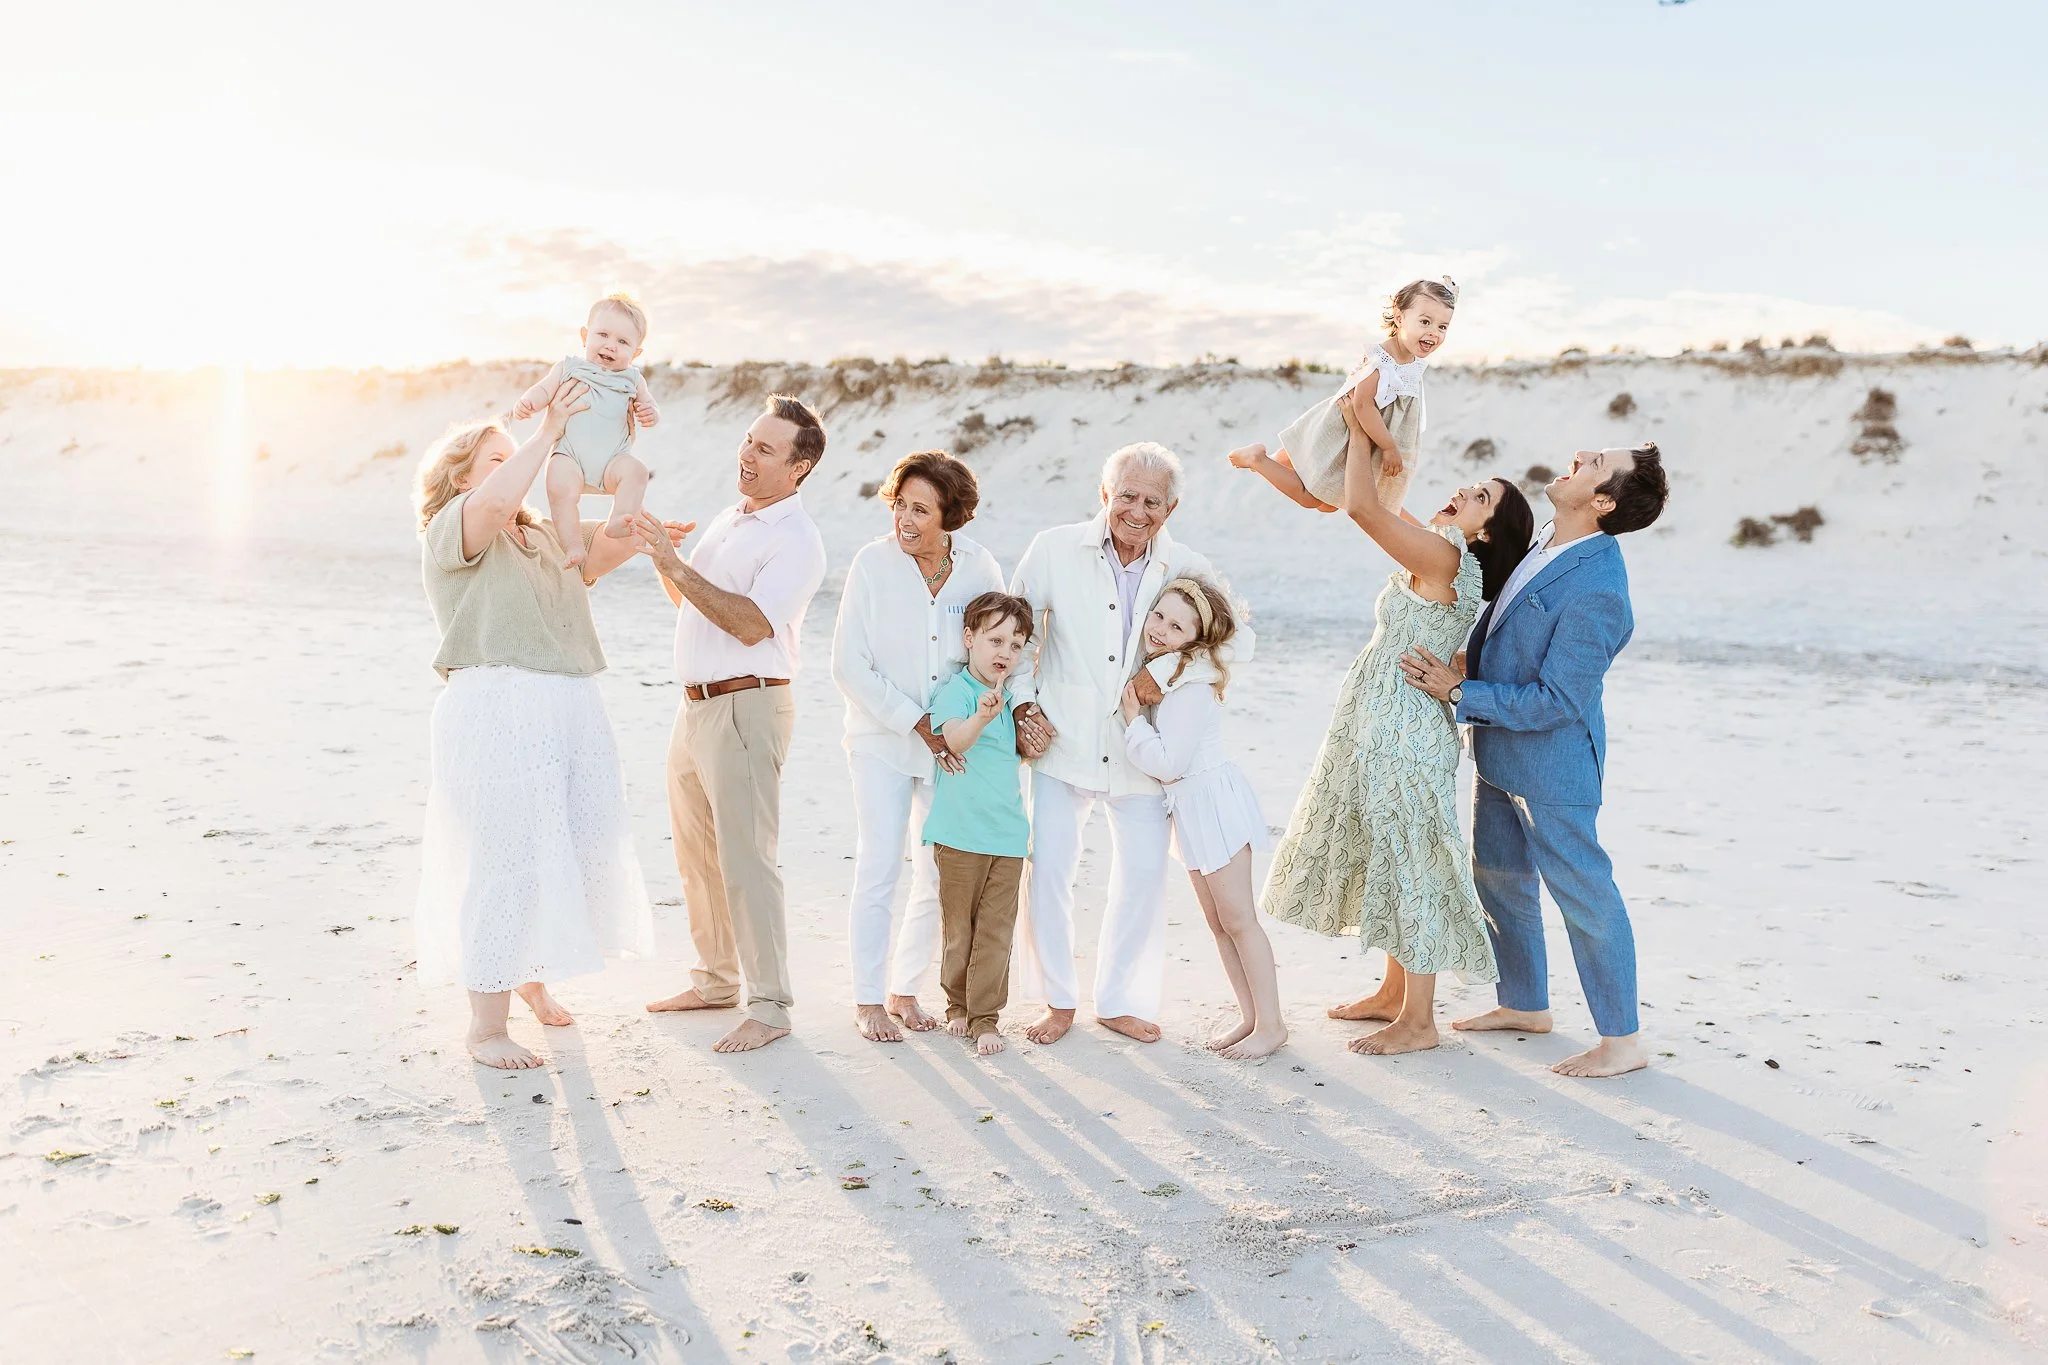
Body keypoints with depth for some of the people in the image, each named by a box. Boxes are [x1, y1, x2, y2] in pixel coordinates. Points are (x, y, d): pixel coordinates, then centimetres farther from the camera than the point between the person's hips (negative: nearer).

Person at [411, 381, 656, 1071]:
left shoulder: (551, 537, 24)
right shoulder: (452, 531, 1)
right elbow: (497, 502, -22)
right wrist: (547, 428, -14)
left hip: (572, 713, 7)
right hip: (495, 712, -7)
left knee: (576, 856, 7)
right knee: (504, 864, -7)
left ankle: (532, 974, 31)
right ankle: (486, 1023, 4)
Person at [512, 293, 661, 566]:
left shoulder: (632, 379, 13)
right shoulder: (568, 367, 10)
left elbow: (647, 406, 17)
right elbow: (544, 390, 3)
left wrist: (651, 414, -9)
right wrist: (526, 402, -19)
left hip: (612, 460, 1)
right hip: (570, 455, -1)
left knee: (635, 471, -29)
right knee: (561, 488, -30)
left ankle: (618, 522, -35)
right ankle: (571, 543, -25)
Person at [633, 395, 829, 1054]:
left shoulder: (796, 540, -12)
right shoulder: (729, 520, 15)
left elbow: (751, 623, -24)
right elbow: (689, 600, 24)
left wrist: (674, 563, -23)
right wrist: (662, 556, 5)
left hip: (747, 707, -9)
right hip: (696, 703, 9)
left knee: (744, 858, -9)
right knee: (695, 851, 16)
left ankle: (770, 1006, 0)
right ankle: (716, 980, 30)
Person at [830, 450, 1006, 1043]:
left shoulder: (980, 569, -5)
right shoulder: (873, 563, -11)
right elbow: (850, 666, -11)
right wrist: (918, 723, -15)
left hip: (953, 747, 3)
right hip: (882, 739, -3)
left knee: (942, 876, 7)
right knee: (879, 870, -5)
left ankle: (905, 991, 24)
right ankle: (868, 1000, 11)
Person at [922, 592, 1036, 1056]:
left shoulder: (1008, 696, 12)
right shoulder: (955, 690, -9)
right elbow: (955, 739, -32)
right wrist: (982, 716, -48)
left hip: (1008, 834, 5)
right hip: (961, 833, -5)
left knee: (996, 930, 3)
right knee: (960, 927, 7)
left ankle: (985, 1016, 9)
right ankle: (958, 1005, 25)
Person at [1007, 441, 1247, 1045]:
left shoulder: (1187, 568, -3)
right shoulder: (1055, 550, -6)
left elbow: (1237, 638, 1)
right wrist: (1023, 706, -5)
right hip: (1063, 743, -1)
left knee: (1144, 875, 7)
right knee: (1047, 868, -2)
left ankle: (1120, 1001, 28)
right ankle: (1059, 1001, 20)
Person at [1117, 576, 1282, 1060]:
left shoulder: (1191, 684, -21)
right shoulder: (1156, 669, 6)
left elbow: (1166, 762, -22)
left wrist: (1131, 717, -16)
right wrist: (1135, 713, 0)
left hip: (1212, 798, -10)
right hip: (1189, 804, 10)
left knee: (1238, 919, -2)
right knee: (1217, 922, 13)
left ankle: (1271, 1023, 7)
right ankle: (1249, 1016, 21)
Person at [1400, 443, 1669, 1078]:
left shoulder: (1596, 589, -27)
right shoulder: (1550, 543, 1)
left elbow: (1555, 700, -25)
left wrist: (1459, 693, -19)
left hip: (1550, 763, -10)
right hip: (1501, 752, 10)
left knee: (1582, 892, 2)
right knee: (1499, 876, 20)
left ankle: (1622, 1038, 16)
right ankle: (1525, 1005, 37)